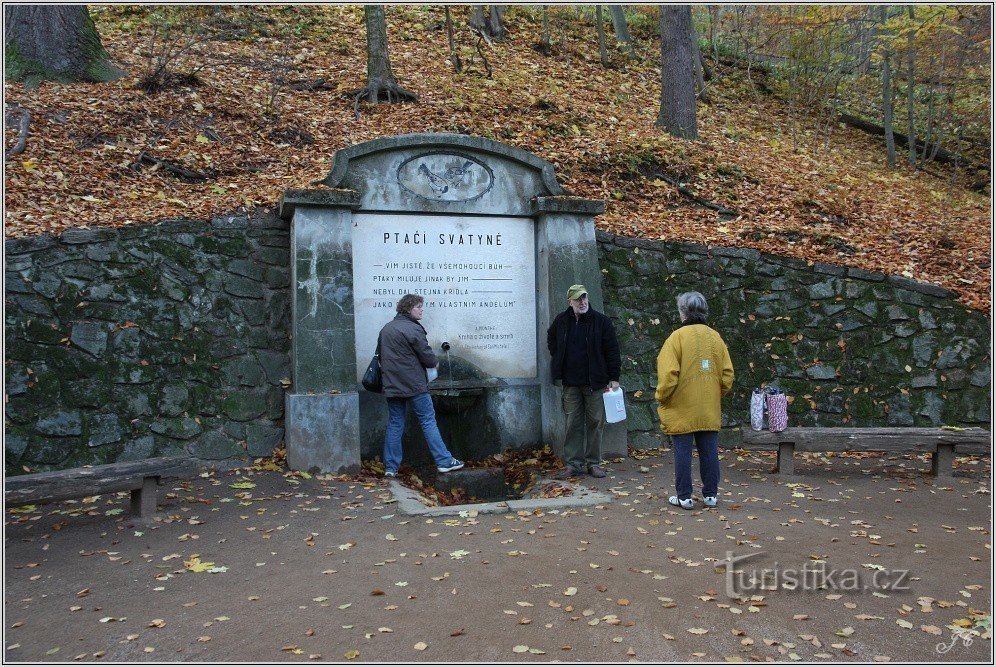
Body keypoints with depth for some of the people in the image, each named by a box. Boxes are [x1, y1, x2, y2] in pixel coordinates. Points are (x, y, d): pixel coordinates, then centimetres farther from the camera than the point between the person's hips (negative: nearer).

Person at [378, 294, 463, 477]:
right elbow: (426, 355, -10)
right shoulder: (413, 328, -12)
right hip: (414, 385, -7)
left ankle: (391, 467, 12)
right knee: (428, 421, -1)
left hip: (392, 385, 7)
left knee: (394, 424, 10)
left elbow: (381, 355, 18)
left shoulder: (386, 329, 12)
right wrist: (435, 363, 10)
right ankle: (444, 461, 1)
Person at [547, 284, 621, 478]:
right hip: (570, 384, 2)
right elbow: (551, 340, 26)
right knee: (573, 424, 5)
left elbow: (612, 350, -3)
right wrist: (558, 360, 16)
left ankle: (594, 463, 15)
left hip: (595, 382, -2)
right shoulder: (561, 321, 5)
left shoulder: (601, 321, -4)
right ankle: (574, 464, 11)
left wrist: (614, 378, -6)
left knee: (595, 423, 4)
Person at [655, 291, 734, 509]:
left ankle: (684, 497, 9)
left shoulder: (677, 337, -11)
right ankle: (710, 494, 19)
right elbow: (727, 373, 7)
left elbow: (668, 374, -16)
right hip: (710, 410, 5)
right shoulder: (715, 337, 5)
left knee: (683, 453, 3)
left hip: (681, 410, -5)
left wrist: (661, 398, -2)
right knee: (709, 452, 11)